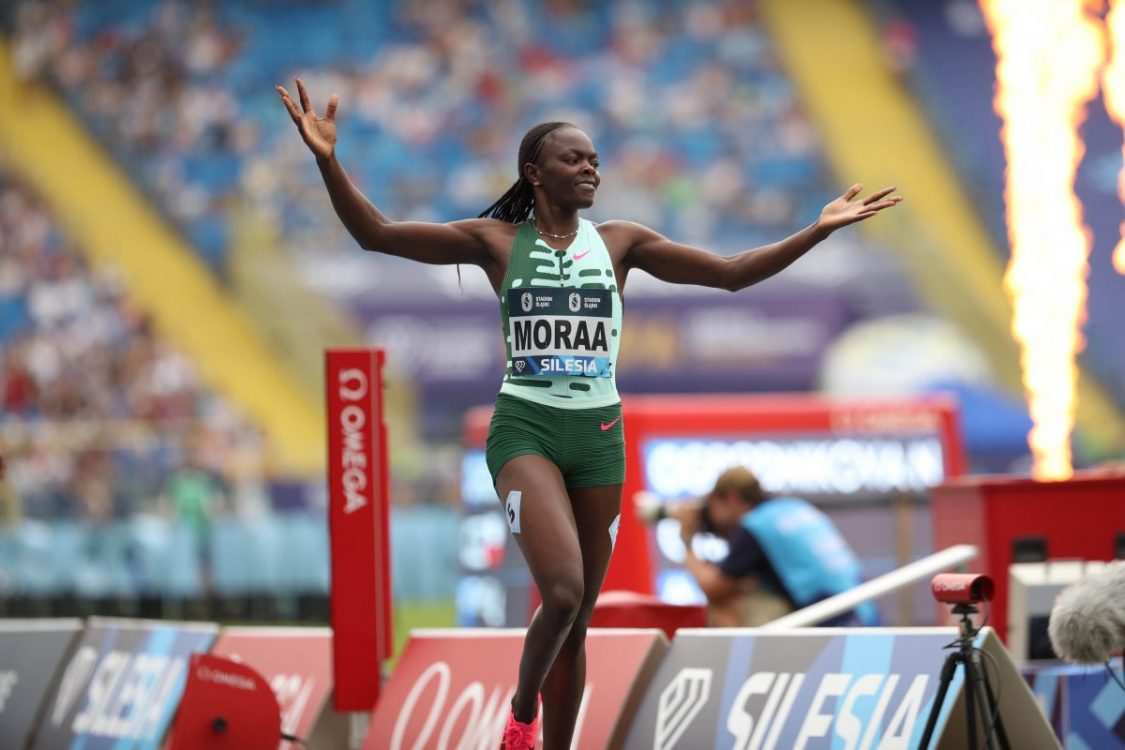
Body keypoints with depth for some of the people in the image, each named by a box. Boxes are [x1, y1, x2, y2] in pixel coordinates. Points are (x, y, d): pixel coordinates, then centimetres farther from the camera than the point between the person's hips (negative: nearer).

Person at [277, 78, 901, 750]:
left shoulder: (620, 243, 7)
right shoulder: (497, 241, 1)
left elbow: (731, 273, 5)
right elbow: (376, 233, -5)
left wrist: (820, 231, -3)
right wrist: (329, 161, -20)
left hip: (599, 435, 3)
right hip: (525, 428, -3)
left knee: (577, 621, 7)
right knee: (563, 593, -25)